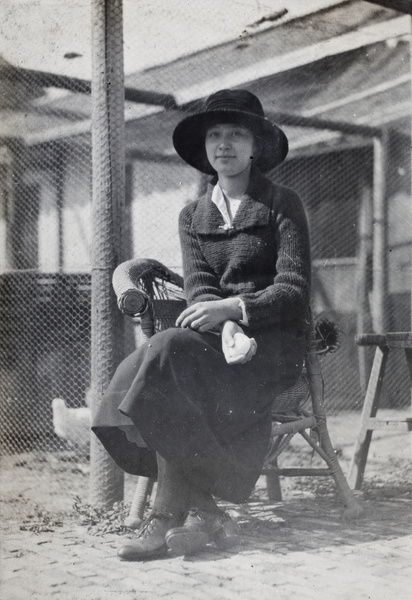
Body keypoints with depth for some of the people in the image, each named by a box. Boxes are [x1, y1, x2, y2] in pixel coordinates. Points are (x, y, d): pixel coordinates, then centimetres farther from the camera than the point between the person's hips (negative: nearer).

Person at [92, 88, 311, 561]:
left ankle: (166, 517, -29)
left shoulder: (283, 206, 5)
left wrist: (232, 306, -24)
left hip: (274, 341, -4)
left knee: (170, 354, -31)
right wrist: (229, 330, -20)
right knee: (145, 368, -28)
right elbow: (197, 287, 2)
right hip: (217, 336, 4)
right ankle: (202, 512, -27)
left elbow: (294, 290, -6)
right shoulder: (192, 217, 17)